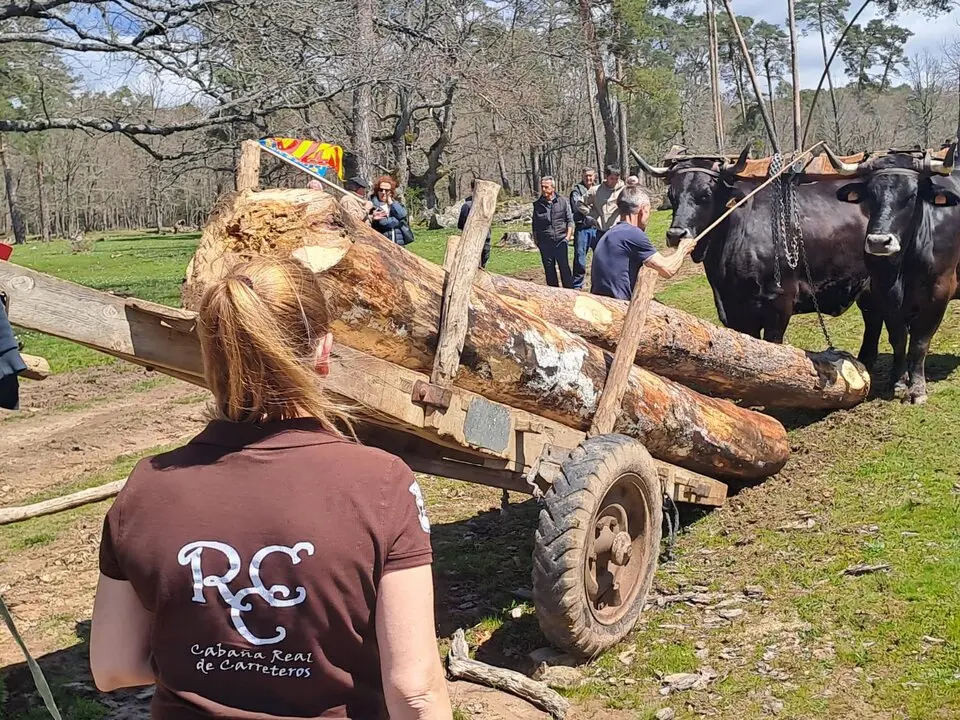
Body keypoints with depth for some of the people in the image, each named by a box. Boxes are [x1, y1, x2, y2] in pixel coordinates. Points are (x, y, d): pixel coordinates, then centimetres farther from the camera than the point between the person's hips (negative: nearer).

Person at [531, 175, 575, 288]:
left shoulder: (563, 201, 3)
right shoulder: (537, 204, 7)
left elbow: (570, 220, 6)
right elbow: (535, 225, 14)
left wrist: (568, 236, -3)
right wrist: (535, 239, 7)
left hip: (561, 240, -2)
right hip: (545, 242, 2)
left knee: (564, 267, -4)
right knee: (549, 269, 6)